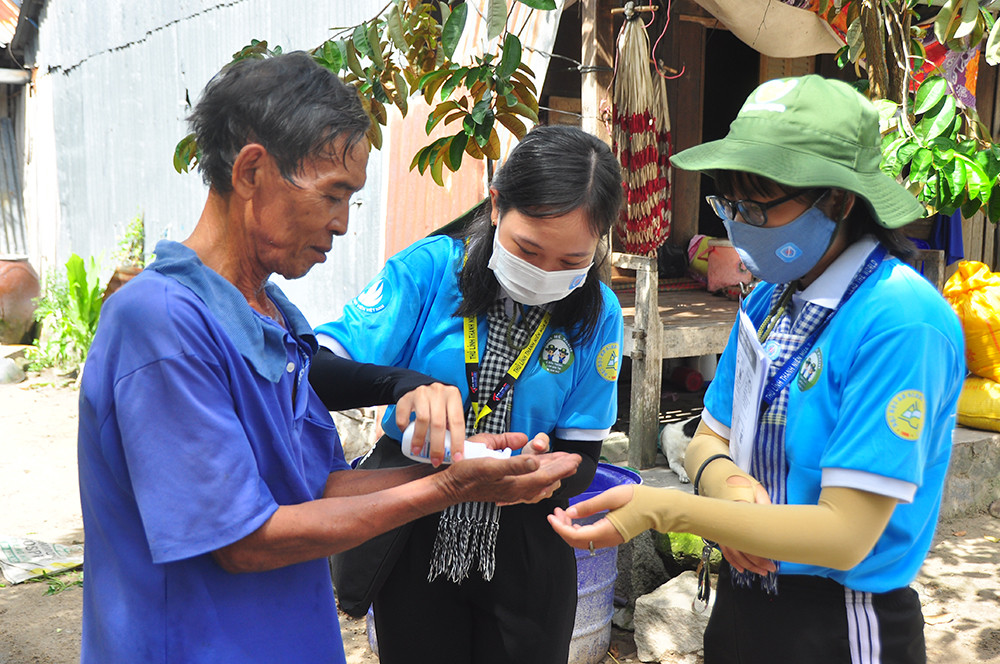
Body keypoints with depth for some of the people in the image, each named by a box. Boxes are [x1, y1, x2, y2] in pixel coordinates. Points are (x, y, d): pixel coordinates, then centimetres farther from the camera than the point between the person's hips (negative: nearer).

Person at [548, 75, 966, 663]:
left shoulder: (902, 321, -22)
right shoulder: (769, 300, 1)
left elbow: (844, 536, -24)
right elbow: (709, 438, 8)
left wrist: (662, 509, -27)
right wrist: (722, 477, -16)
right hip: (740, 602, 7)